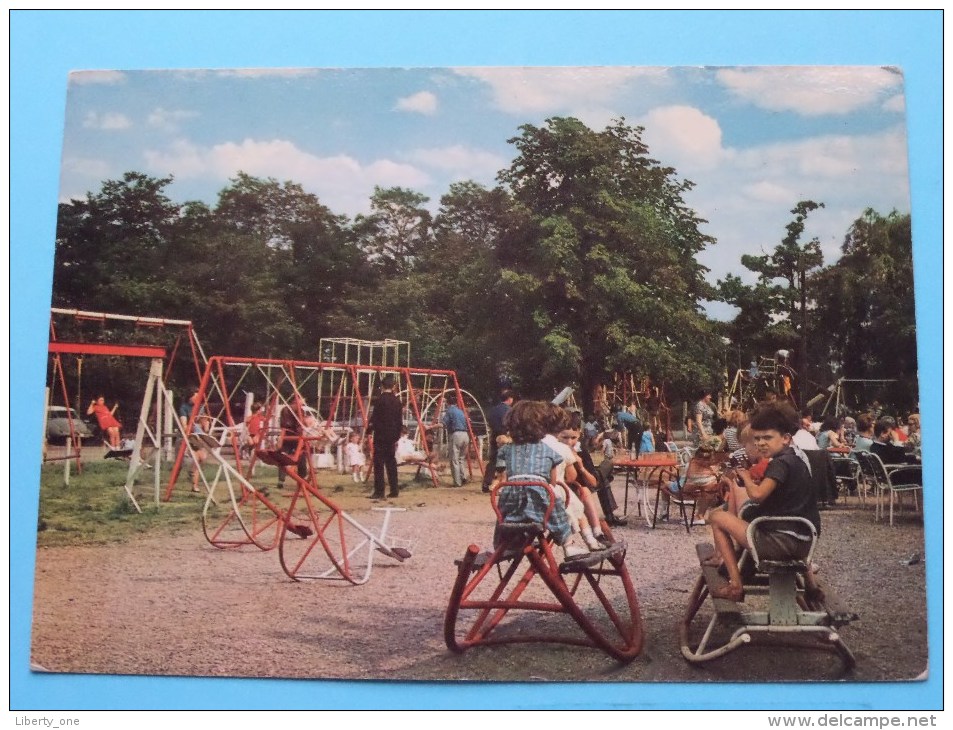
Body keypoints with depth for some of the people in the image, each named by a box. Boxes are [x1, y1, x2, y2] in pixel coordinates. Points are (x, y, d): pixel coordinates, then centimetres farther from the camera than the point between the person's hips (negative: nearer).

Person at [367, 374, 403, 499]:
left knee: (379, 463, -2)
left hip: (380, 436, -5)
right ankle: (394, 490, 11)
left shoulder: (379, 400, -8)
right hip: (392, 436, 5)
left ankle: (379, 491, -4)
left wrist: (368, 432, -2)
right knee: (391, 462, 11)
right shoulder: (397, 401, 8)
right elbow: (400, 421, 10)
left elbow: (374, 419, -11)